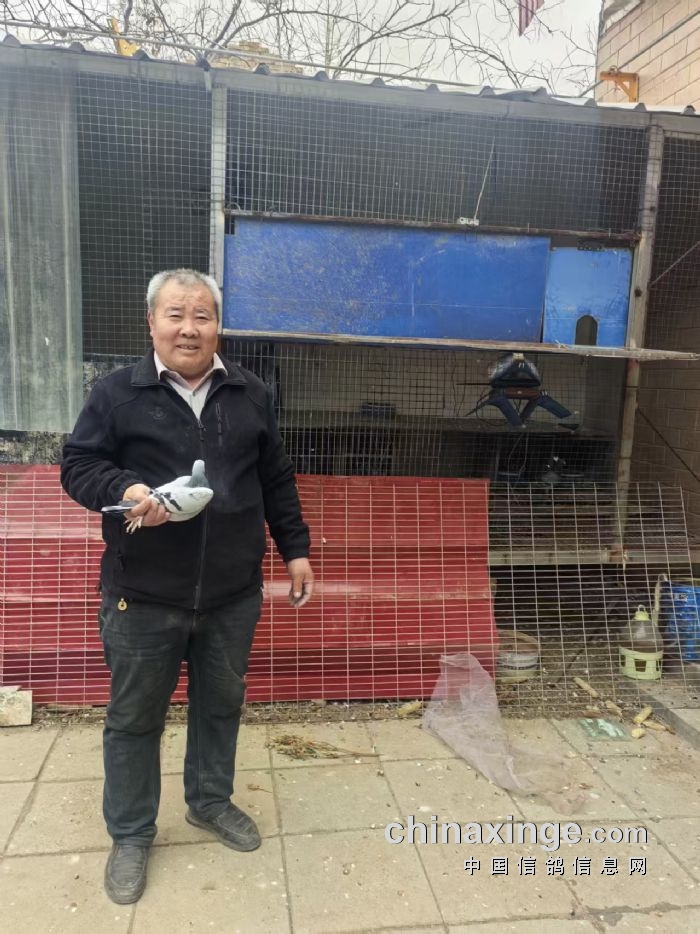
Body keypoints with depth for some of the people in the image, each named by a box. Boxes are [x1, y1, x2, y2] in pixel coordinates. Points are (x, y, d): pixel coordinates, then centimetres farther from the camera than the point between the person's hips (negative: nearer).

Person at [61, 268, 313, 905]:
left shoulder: (251, 395, 5)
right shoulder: (116, 393, -5)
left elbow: (277, 481, 10)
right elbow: (77, 466, -2)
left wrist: (295, 549, 8)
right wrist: (124, 490, -23)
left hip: (233, 594, 3)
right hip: (143, 596, -2)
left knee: (221, 704, 19)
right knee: (135, 717, 12)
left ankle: (211, 801, 44)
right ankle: (130, 834, 34)